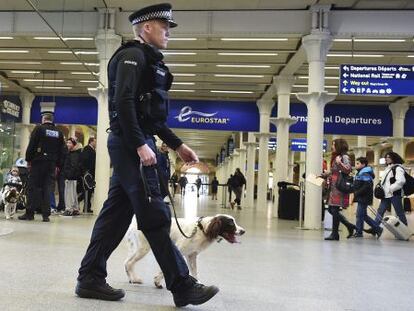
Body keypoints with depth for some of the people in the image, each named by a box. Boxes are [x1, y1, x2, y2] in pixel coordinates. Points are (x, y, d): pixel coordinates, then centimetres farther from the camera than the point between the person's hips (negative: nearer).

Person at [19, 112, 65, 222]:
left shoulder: (39, 129, -3)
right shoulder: (59, 132, 10)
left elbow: (31, 146, -7)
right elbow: (62, 150, 11)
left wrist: (28, 159, 0)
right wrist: (58, 164, 13)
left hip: (38, 162, -4)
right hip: (52, 164, 4)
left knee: (33, 187, 2)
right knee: (47, 188, 5)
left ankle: (30, 213, 1)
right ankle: (46, 215, 2)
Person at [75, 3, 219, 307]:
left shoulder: (148, 60, 24)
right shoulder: (133, 55, -5)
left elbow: (149, 116, 24)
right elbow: (123, 102, -19)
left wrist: (178, 145, 20)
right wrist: (140, 144, -24)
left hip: (133, 145, 10)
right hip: (130, 144, -10)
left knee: (116, 213, 10)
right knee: (155, 216, -9)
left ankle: (90, 278, 18)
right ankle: (183, 286, -3)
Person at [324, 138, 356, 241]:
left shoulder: (344, 157, -5)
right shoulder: (335, 157, 20)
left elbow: (348, 169, -17)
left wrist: (339, 163, -27)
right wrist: (323, 175, 24)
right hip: (334, 187, 9)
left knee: (334, 209, -7)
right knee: (331, 209, 8)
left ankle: (335, 234, 1)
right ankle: (350, 226, 18)